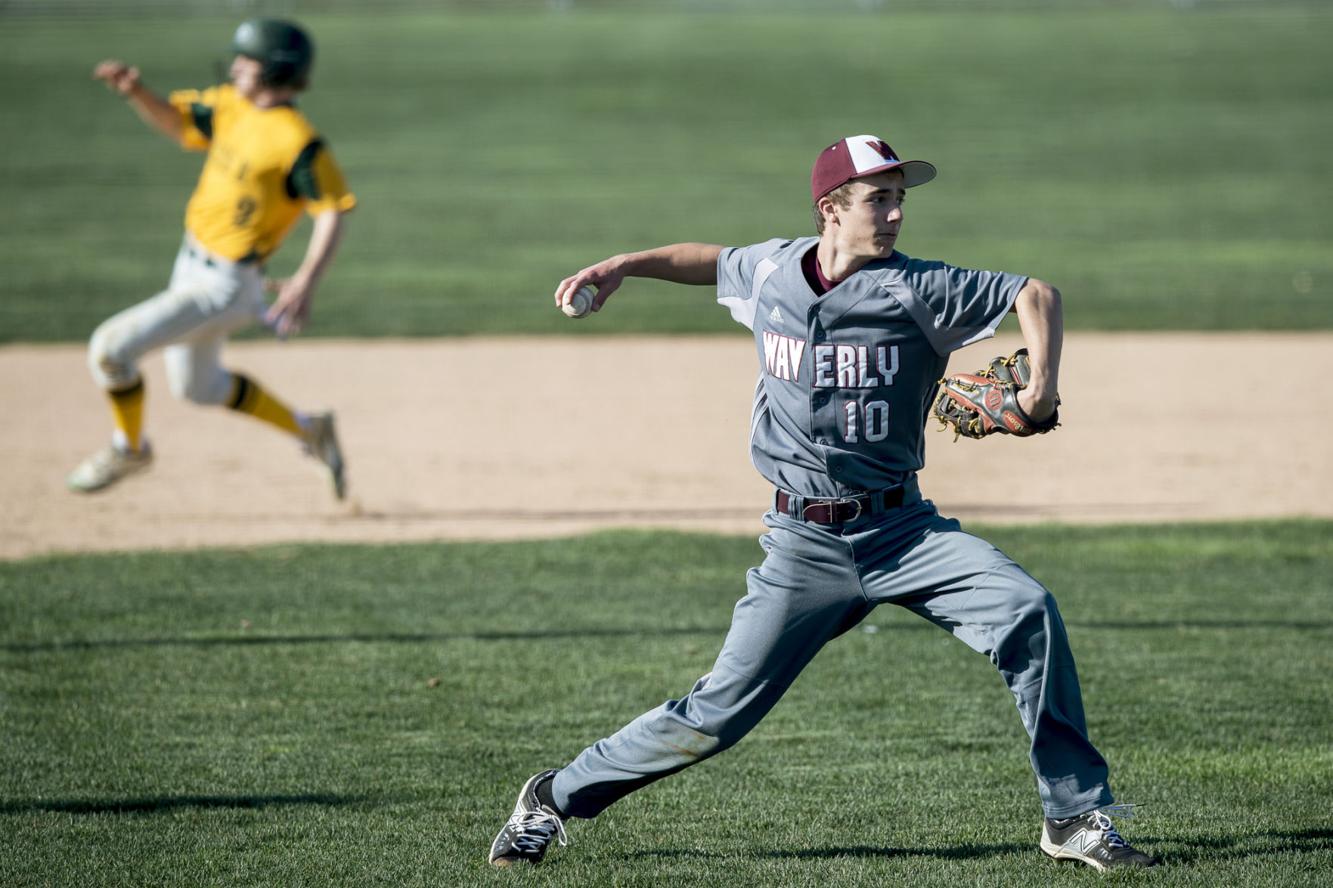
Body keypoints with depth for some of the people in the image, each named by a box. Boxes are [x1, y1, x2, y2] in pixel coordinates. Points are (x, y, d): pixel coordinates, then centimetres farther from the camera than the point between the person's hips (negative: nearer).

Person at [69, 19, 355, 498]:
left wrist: (306, 281, -36)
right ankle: (308, 430, 37)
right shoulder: (232, 107, 2)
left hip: (224, 286, -9)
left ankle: (128, 448, 10)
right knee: (196, 386, 25)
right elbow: (175, 121, 15)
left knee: (110, 347, -14)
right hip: (193, 264, 9)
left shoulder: (298, 142, -23)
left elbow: (332, 212, -24)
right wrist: (136, 91, -5)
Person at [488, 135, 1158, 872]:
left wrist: (1042, 383, -21)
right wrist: (624, 266, 14)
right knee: (717, 714, -3)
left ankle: (1076, 817, -12)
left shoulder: (915, 290, -7)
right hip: (803, 547, 0)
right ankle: (554, 798, 17)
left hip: (900, 532, 0)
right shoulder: (768, 271, 1)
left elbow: (1034, 294, -5)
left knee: (1027, 610, -23)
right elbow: (712, 261, 25)